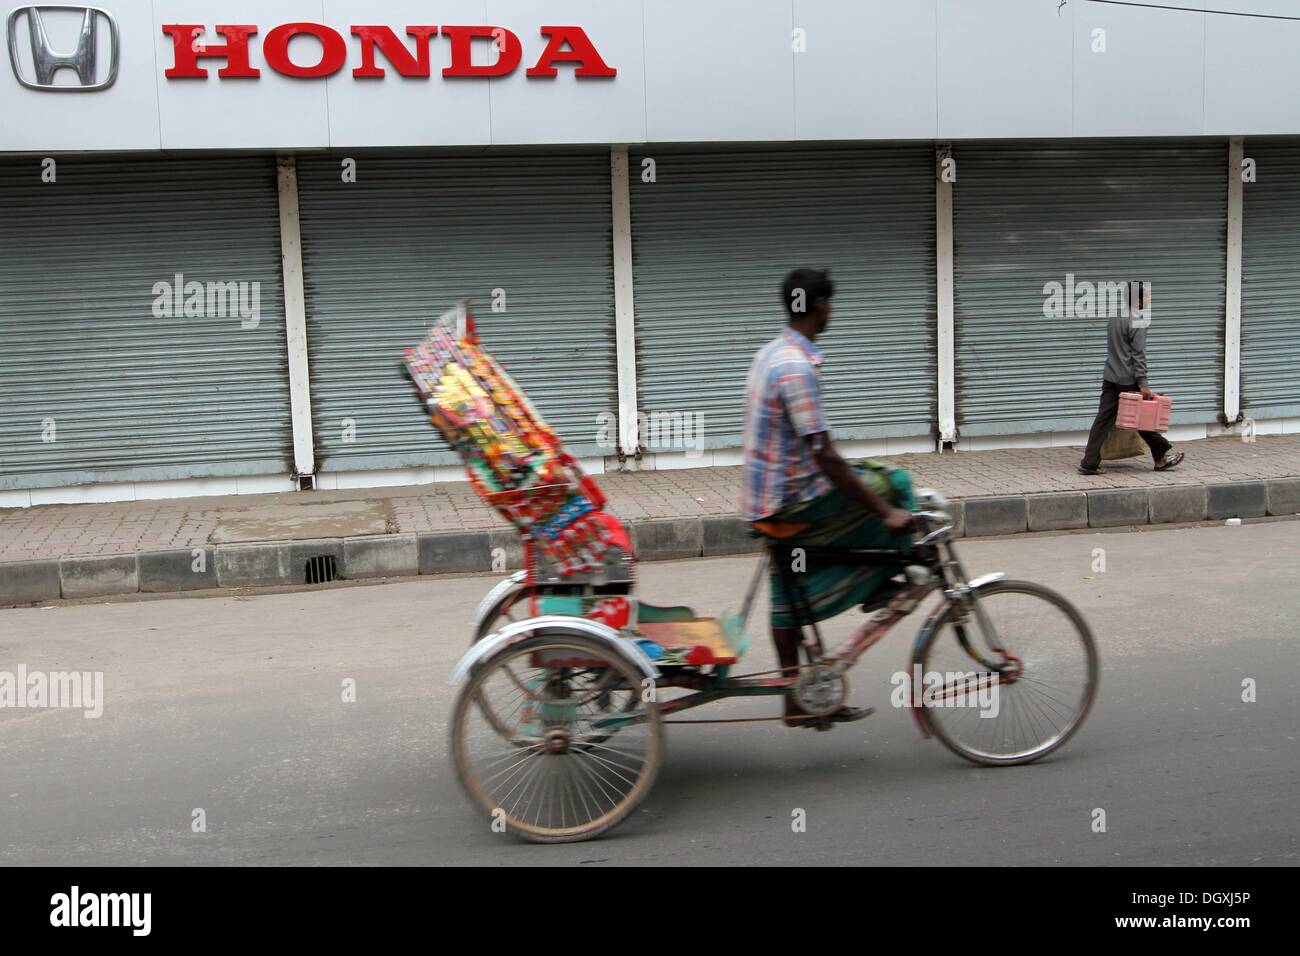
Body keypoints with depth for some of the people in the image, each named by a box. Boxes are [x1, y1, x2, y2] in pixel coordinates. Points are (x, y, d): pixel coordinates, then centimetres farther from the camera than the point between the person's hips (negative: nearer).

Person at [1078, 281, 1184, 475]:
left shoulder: (1114, 316, 11)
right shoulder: (1137, 321, -13)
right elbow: (1139, 355, -17)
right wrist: (1143, 384, -18)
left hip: (1110, 378, 7)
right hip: (1128, 380, -7)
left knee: (1103, 420, 3)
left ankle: (1089, 463, -2)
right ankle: (1162, 456, 21)